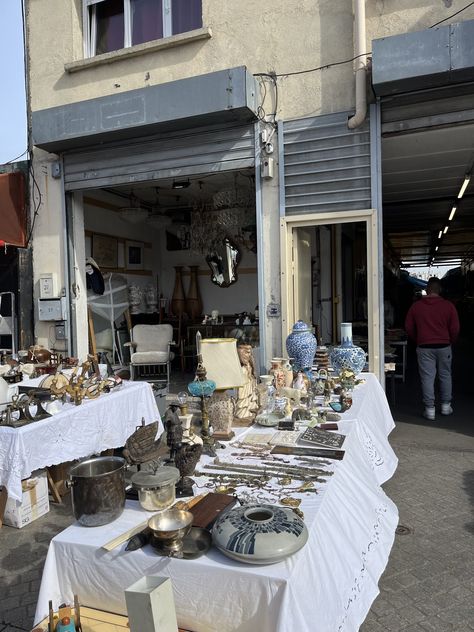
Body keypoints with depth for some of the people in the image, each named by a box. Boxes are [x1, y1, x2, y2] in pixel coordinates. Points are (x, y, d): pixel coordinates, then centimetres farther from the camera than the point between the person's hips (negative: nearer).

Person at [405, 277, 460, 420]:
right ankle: (446, 406, 24)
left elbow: (409, 328, 3)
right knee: (445, 376, 15)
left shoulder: (416, 306, -2)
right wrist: (450, 342, 16)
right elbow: (455, 328, -1)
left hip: (424, 347, -1)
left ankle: (430, 410, 6)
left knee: (427, 378, 2)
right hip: (443, 346, 1)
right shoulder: (448, 306, -4)